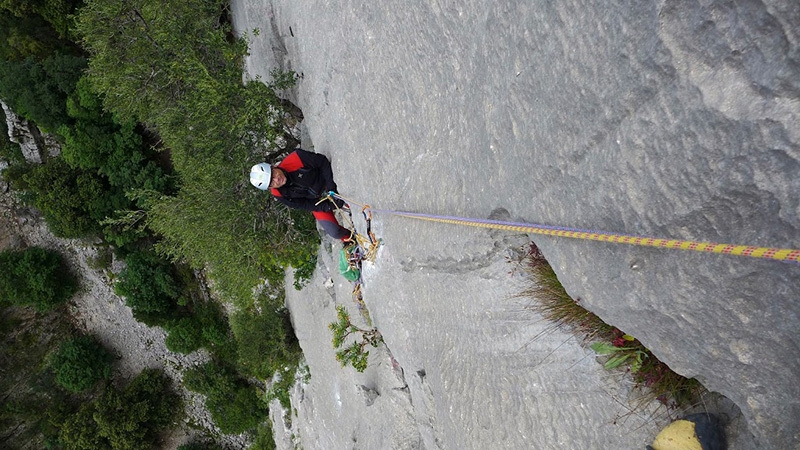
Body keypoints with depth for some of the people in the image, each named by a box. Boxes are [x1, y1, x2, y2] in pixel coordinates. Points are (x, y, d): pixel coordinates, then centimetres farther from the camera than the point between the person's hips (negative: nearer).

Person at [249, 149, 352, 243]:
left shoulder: (295, 159, -32)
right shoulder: (279, 194, -23)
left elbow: (323, 162, -19)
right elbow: (304, 205, -14)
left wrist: (331, 185, -25)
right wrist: (328, 207, -24)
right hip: (317, 203, 1)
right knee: (334, 232, -8)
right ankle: (347, 238, 25)